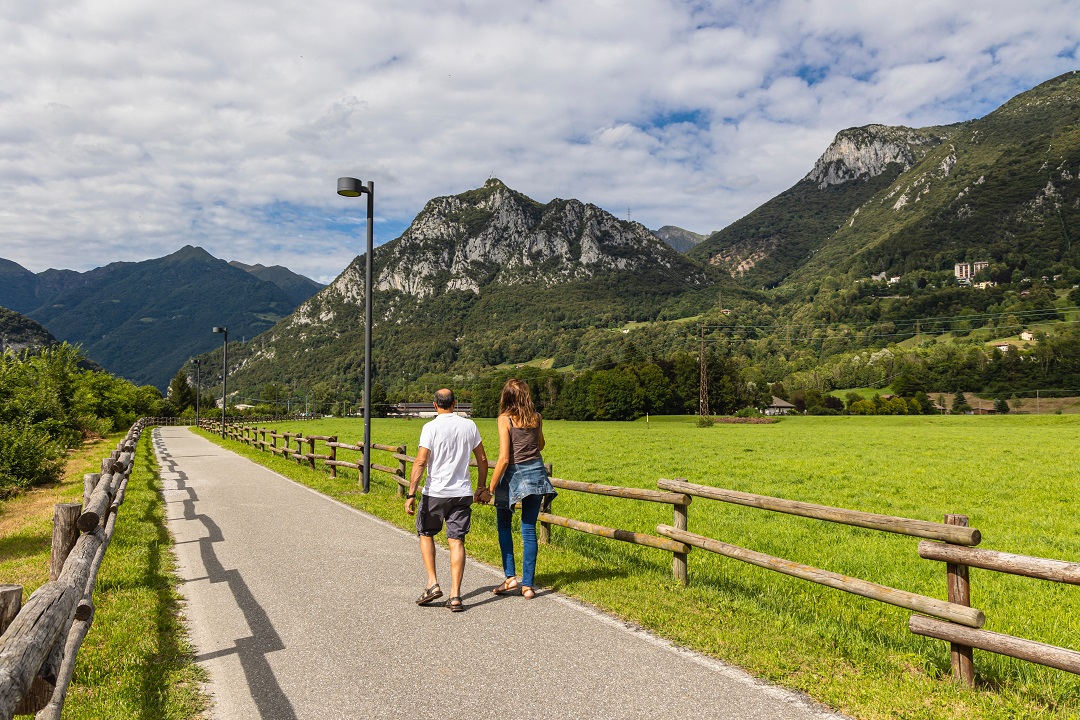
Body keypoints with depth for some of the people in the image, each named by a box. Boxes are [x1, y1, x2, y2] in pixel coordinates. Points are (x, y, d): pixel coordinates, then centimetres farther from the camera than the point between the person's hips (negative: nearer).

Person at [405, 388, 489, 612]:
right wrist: (481, 487, 21)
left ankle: (432, 584, 8)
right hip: (462, 493, 3)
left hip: (435, 493, -3)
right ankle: (455, 595, 0)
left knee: (425, 534, 17)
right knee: (456, 541, 4)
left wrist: (411, 494, -13)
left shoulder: (431, 428, -9)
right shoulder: (469, 426, 4)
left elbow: (420, 462, -15)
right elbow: (482, 460, 9)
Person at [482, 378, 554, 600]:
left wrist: (491, 487, -10)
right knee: (529, 529, 8)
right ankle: (528, 585, 8)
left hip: (513, 474, -4)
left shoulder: (505, 419, -11)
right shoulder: (537, 418, 3)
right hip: (536, 473, 4)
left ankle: (510, 576, 9)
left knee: (504, 524, 17)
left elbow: (504, 458, -16)